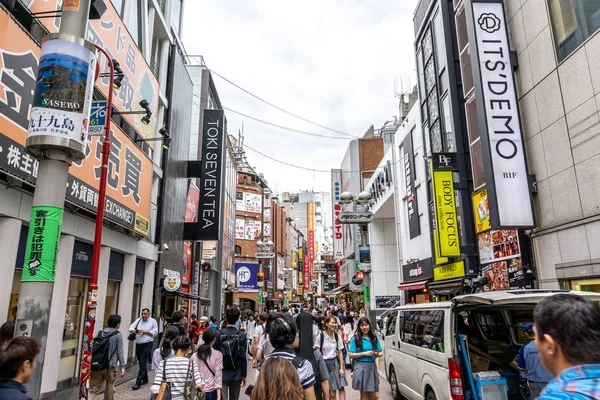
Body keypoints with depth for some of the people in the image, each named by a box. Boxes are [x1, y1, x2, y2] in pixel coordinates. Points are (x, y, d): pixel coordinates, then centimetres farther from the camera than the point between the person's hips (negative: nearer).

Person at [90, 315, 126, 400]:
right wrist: (122, 366, -5)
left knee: (93, 387, 8)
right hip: (110, 366, -4)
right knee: (110, 387, 10)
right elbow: (120, 352, -10)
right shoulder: (118, 335, -8)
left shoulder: (100, 333, 7)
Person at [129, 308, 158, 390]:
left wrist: (145, 331, -12)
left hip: (147, 345, -5)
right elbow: (131, 328, 2)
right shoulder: (138, 320, 9)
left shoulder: (153, 321, -2)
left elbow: (155, 332, -5)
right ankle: (145, 379, 32)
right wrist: (135, 331, -20)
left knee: (142, 364, -8)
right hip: (138, 344, 5)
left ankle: (138, 383, -6)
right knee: (141, 363, 16)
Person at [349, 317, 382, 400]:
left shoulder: (375, 338, 8)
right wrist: (364, 353, -14)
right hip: (361, 367, -3)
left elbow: (381, 352, 12)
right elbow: (351, 355, -7)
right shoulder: (355, 339, -4)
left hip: (372, 366, 4)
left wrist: (377, 354, -10)